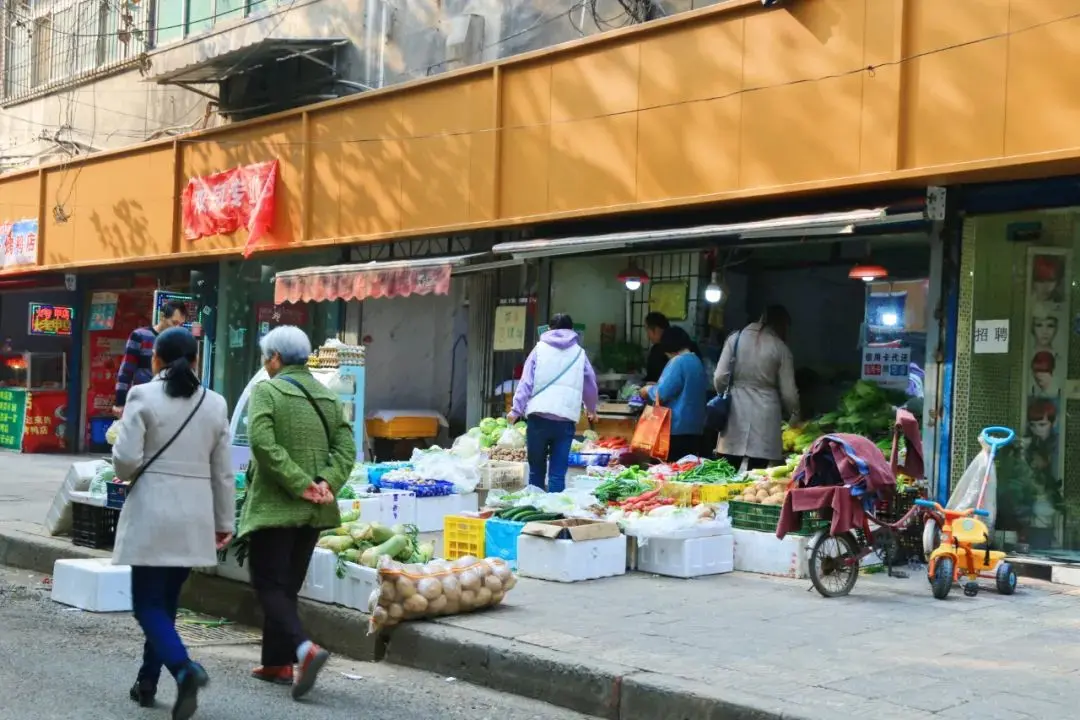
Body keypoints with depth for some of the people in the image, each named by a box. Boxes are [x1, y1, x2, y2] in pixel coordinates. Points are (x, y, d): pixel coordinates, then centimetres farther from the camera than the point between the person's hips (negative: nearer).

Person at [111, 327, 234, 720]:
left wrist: (128, 474, 12)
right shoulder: (215, 404, 5)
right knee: (166, 600, 16)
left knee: (147, 602, 1)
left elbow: (126, 458, -12)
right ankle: (148, 681, 23)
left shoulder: (143, 396, -7)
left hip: (152, 513, -4)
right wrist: (225, 521, 15)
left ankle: (184, 668, -21)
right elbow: (222, 471, 8)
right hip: (195, 517, 4)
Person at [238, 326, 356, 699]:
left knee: (269, 583, -1)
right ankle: (277, 662, 21)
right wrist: (327, 483, -8)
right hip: (314, 511, 6)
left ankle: (305, 649, -21)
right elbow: (346, 447, 2)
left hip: (274, 506, -6)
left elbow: (262, 442, -21)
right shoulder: (327, 396, 11)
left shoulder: (266, 391, -8)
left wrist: (299, 483, -19)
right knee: (288, 584, 16)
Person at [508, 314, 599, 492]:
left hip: (538, 417, 0)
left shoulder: (540, 348, 10)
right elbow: (591, 386, 22)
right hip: (565, 419, 0)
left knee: (536, 469, 10)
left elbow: (526, 382, 2)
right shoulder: (579, 353, 13)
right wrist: (591, 410, 39)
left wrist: (516, 409, 2)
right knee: (558, 472, -1)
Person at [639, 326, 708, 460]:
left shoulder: (678, 362, -13)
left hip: (677, 427, -9)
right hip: (695, 426, 9)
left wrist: (648, 390, 4)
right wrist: (655, 387, 27)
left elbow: (662, 393, -17)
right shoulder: (697, 361, 14)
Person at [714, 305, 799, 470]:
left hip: (736, 411, 2)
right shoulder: (780, 348, -1)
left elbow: (719, 378, -1)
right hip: (764, 415, -2)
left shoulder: (736, 338, 2)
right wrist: (793, 413, 21)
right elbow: (788, 393, 1)